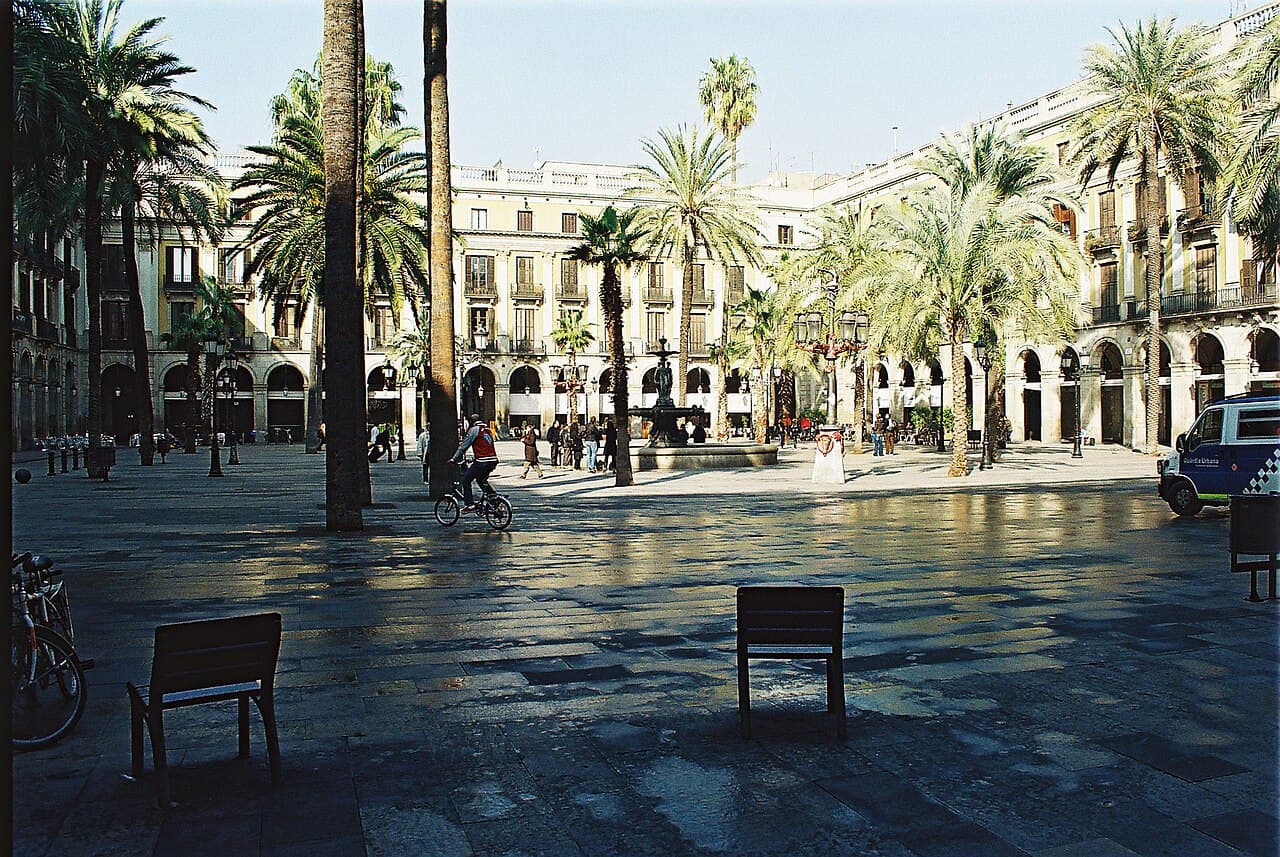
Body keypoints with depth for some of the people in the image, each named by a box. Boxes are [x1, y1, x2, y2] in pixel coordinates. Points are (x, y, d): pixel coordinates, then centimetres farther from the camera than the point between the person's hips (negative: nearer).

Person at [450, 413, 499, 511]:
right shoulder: (488, 429, 20)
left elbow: (464, 446, -4)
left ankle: (469, 505, -5)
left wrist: (454, 459, 3)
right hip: (493, 461, 8)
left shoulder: (474, 429, -3)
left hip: (482, 462, -8)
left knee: (466, 480, 3)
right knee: (481, 480, 29)